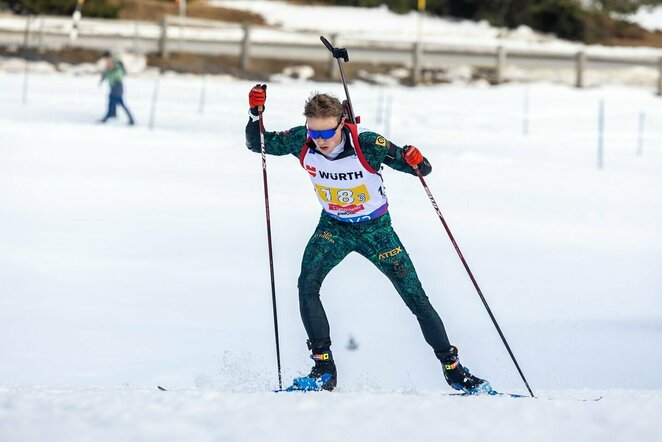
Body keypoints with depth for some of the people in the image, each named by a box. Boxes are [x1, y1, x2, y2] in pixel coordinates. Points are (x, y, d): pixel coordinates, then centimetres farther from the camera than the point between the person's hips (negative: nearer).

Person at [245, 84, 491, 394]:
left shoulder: (367, 145, -29)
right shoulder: (301, 142, -19)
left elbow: (424, 170, -22)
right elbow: (257, 144, -5)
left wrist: (416, 162, -46)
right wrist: (256, 113, -23)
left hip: (375, 228, -2)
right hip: (333, 226, 2)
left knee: (416, 298, -3)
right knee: (307, 284, -23)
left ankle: (453, 369, 14)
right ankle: (323, 370, -15)